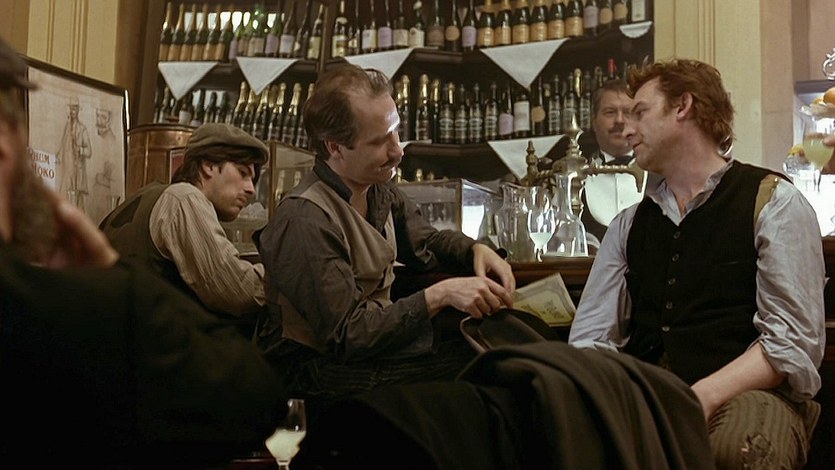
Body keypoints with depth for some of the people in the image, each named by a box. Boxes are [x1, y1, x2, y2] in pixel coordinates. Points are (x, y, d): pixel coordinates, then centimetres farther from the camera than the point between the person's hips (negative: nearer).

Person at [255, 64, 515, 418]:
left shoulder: (380, 190, 0)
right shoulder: (305, 220, -26)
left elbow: (426, 242, 17)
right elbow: (347, 336, -27)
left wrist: (476, 250, -5)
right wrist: (440, 296, -30)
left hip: (379, 332, 8)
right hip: (326, 366, -8)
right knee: (478, 360, -23)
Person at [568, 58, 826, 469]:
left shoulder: (772, 201, 4)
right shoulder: (627, 226, 18)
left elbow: (795, 341, -5)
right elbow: (590, 338, 9)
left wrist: (704, 397, -21)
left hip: (744, 395, -2)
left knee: (743, 434, -38)